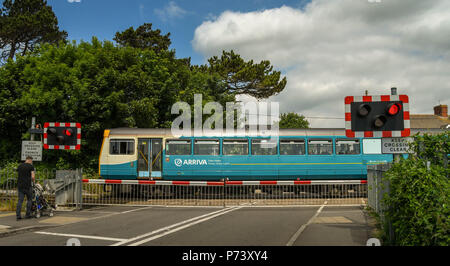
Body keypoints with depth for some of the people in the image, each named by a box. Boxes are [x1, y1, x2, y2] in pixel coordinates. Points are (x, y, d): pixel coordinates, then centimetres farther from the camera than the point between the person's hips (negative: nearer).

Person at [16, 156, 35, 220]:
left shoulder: (20, 166, 12)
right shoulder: (31, 166, -5)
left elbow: (18, 174, 15)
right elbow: (32, 177, -12)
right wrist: (33, 181, 8)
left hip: (20, 185, 5)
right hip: (27, 186, -5)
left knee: (20, 200, 4)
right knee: (29, 199, 9)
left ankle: (18, 215, -3)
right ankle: (28, 214, 11)